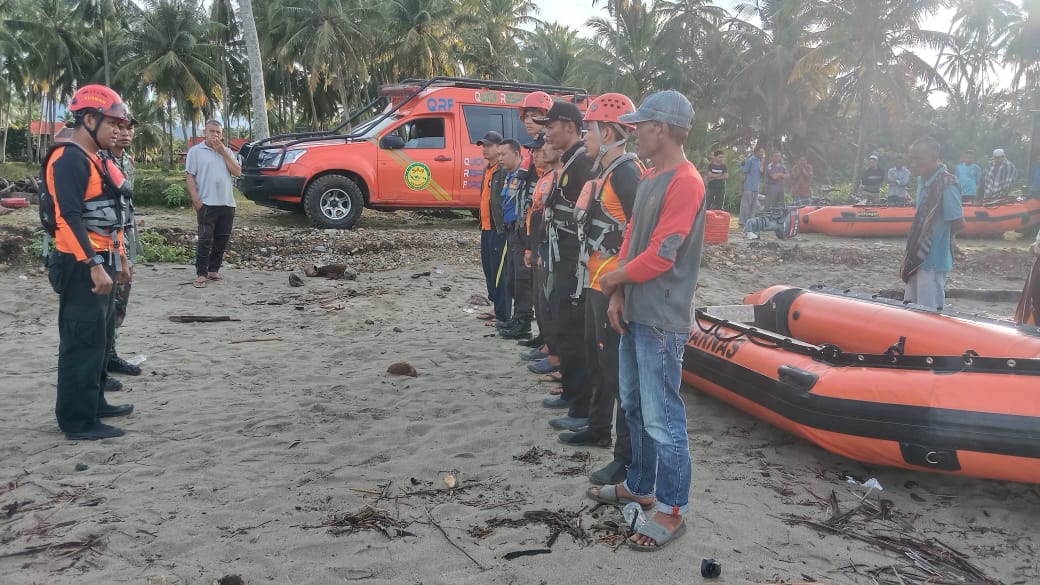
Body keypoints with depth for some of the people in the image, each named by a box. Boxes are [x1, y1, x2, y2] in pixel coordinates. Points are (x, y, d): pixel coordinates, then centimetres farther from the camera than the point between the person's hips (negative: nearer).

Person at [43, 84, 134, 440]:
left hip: (100, 263, 10)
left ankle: (94, 403, 30)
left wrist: (119, 258, 22)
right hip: (81, 267, -10)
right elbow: (70, 218, -24)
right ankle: (78, 421, 2)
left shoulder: (95, 159, 16)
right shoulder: (69, 160, -16)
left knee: (100, 339, 17)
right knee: (83, 343, -5)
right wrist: (94, 266, -27)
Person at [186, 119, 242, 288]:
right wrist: (196, 200, -13)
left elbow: (237, 172, 2)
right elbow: (189, 176, -4)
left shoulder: (227, 151, 14)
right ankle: (201, 274, -2)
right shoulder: (196, 151, 1)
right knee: (205, 240, -7)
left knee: (222, 240, 9)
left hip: (227, 204, 5)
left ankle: (213, 270, 20)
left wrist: (223, 152, -4)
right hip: (207, 204, -5)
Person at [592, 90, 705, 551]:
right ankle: (639, 486, 36)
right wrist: (618, 296, 2)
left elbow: (660, 256, -21)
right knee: (634, 406, 20)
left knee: (661, 418, -1)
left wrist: (612, 279, -6)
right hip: (633, 313, 10)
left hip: (661, 321, -10)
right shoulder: (649, 177, 13)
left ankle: (671, 511, 13)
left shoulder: (685, 182, -17)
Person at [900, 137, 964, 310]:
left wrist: (940, 237, 0)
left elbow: (958, 223, -17)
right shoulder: (923, 181, 6)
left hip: (933, 260, -8)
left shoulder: (947, 185, -20)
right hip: (919, 257, 8)